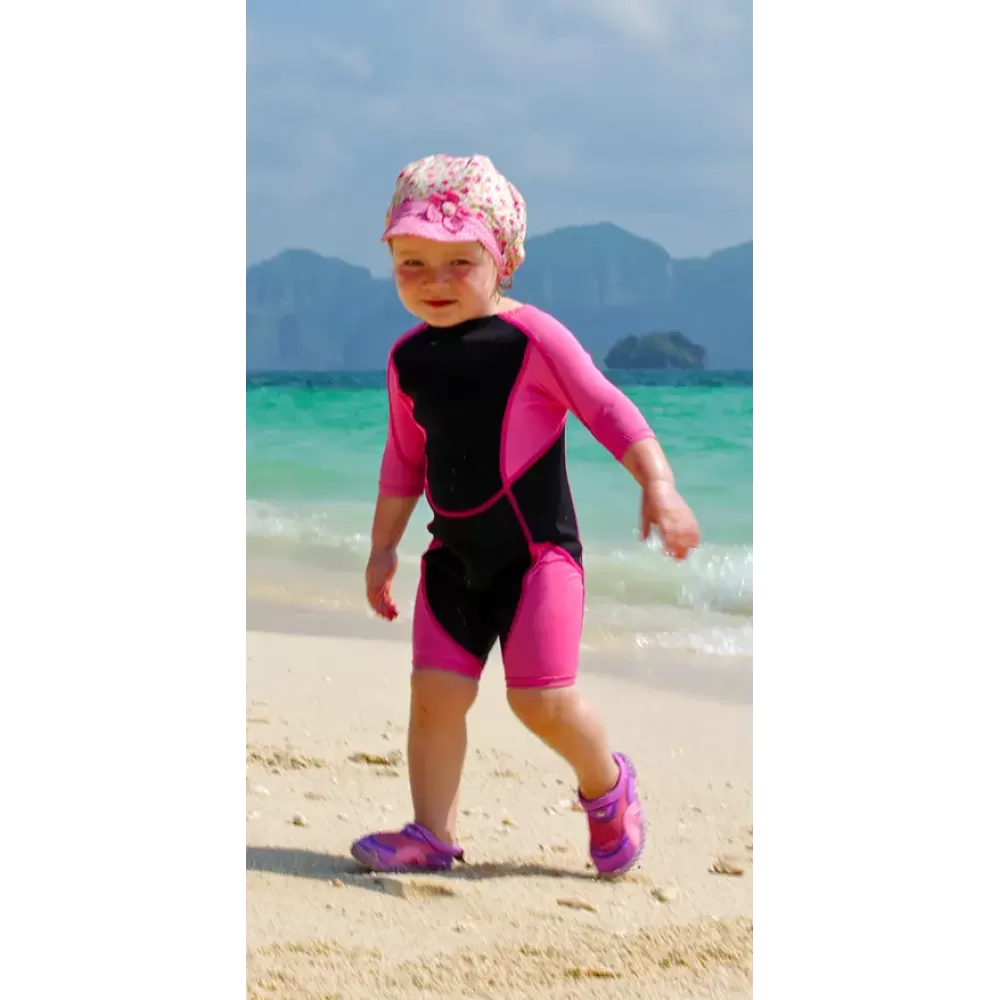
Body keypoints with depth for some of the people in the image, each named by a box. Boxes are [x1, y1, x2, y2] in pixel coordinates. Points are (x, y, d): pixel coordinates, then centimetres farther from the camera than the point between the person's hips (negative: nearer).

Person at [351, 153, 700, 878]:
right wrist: (384, 546, 20)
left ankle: (606, 786, 18)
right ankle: (433, 834, 8)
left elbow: (608, 411, -11)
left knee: (541, 697, -11)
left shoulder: (532, 338, -11)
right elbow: (405, 460, 18)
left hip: (537, 551, -5)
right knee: (435, 694, -3)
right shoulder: (409, 359, 6)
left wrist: (658, 485, -22)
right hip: (454, 557, 5)